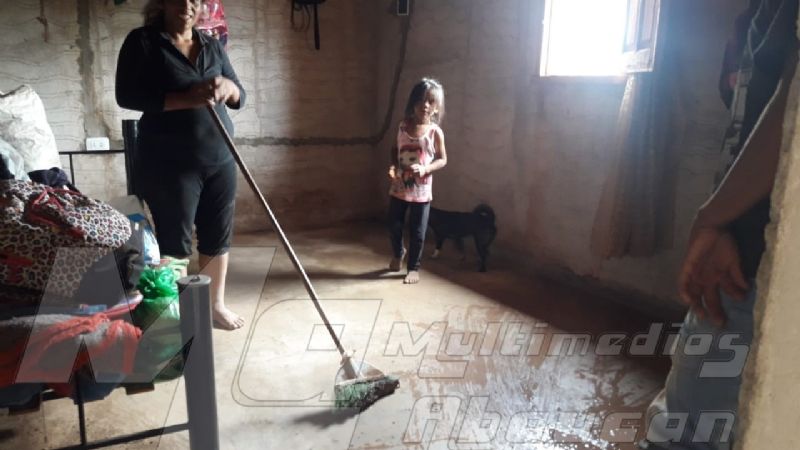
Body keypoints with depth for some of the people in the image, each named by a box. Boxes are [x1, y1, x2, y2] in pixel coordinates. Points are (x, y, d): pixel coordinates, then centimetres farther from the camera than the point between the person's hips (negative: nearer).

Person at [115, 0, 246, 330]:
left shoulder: (212, 46, 12)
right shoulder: (143, 42, -3)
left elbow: (239, 97, 11)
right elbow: (127, 96, -12)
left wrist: (227, 86, -13)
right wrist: (187, 98, -22)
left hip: (219, 159, 5)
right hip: (170, 163, -5)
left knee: (218, 236, 12)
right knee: (174, 243, -1)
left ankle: (216, 304, 28)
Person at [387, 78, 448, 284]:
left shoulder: (435, 131, -8)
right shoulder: (403, 126, -1)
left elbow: (442, 159, -3)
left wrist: (425, 169, -20)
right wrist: (393, 166, -6)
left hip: (421, 190, -3)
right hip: (399, 187, 3)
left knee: (417, 232, 4)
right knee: (394, 226, 12)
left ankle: (413, 267, 22)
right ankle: (398, 253, 42)